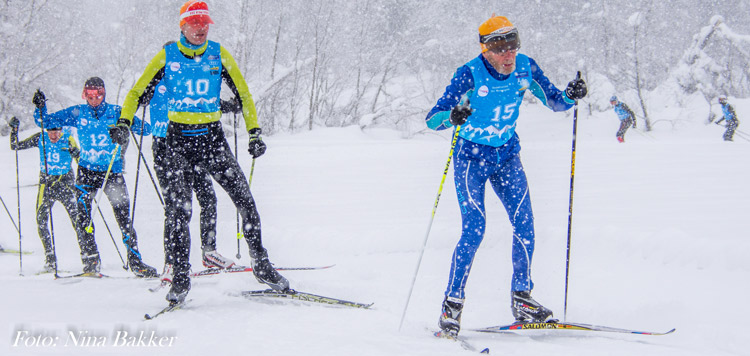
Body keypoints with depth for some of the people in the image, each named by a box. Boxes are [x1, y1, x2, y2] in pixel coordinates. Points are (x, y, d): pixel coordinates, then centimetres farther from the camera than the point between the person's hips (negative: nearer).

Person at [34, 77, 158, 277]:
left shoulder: (115, 112, 0)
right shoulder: (78, 113, 3)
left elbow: (144, 129, -4)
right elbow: (46, 121, 8)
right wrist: (40, 108, -11)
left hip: (113, 170, -1)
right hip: (87, 170, 1)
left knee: (123, 215, -4)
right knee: (83, 210, -13)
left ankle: (135, 261, 3)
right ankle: (91, 260, -5)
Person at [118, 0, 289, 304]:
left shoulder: (219, 55, 3)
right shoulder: (167, 56, 0)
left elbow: (243, 94, 8)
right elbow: (138, 92, 3)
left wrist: (254, 133, 0)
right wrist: (124, 122, -13)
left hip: (212, 137, 1)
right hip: (178, 139, -1)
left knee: (245, 200, -7)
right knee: (178, 211, -10)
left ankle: (261, 266, 7)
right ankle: (180, 280, -1)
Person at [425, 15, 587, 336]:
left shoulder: (525, 68, -12)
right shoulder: (470, 75, -23)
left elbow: (554, 102, 0)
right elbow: (432, 119, -24)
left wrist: (570, 96, -22)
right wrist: (452, 117, -46)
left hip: (507, 153, 4)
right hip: (471, 155, -4)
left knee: (524, 223, -7)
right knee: (474, 230, -14)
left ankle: (521, 299, 7)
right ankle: (452, 305, -2)